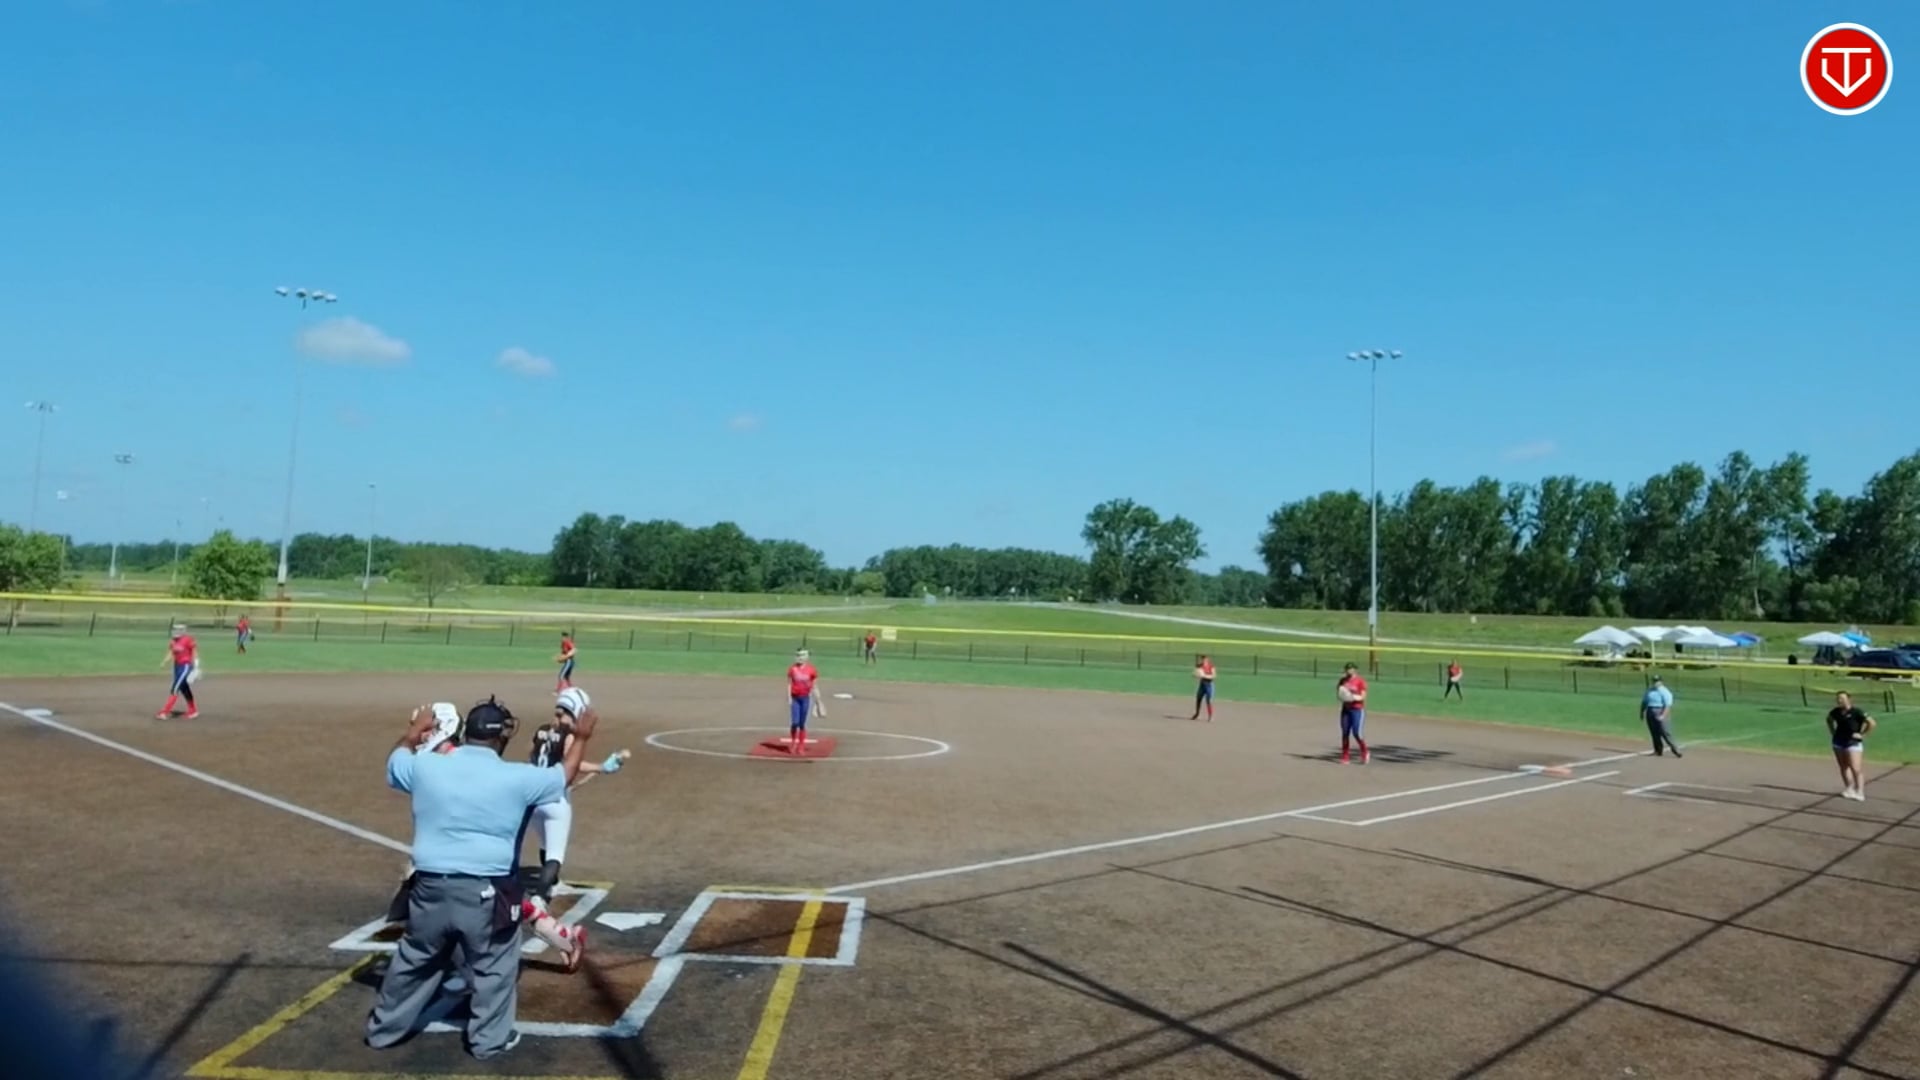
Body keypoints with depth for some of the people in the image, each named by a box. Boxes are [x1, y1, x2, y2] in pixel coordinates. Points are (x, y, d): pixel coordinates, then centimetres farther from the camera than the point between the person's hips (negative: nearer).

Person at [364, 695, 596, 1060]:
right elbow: (564, 775, 6)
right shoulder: (517, 778, -11)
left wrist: (413, 732, 38)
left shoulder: (425, 767, -4)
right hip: (487, 893, -3)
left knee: (415, 961, 24)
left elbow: (395, 761, 20)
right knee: (494, 967, 16)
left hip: (431, 888, 4)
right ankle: (489, 1039, 25)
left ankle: (385, 1028, 39)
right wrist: (581, 738, 21)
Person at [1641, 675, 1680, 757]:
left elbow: (1668, 705, -17)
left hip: (1660, 714, -6)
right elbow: (1644, 702, 20)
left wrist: (1663, 716, -25)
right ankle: (1658, 751, 15)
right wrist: (1642, 712, 13)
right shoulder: (1649, 691, 12)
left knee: (1666, 733, -12)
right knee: (1654, 733, 9)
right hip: (1650, 713, 6)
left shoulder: (1665, 692, -9)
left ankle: (1675, 750, -9)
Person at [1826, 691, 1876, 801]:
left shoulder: (1856, 712, -15)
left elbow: (1872, 723, -16)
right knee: (1843, 767, 11)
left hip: (1853, 743, -6)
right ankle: (1849, 789, 22)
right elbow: (1829, 720, 25)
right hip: (1838, 743, 6)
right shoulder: (1835, 712, 3)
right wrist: (1833, 732, 15)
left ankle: (1860, 792, -6)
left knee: (1855, 769, -10)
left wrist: (1862, 735, -13)